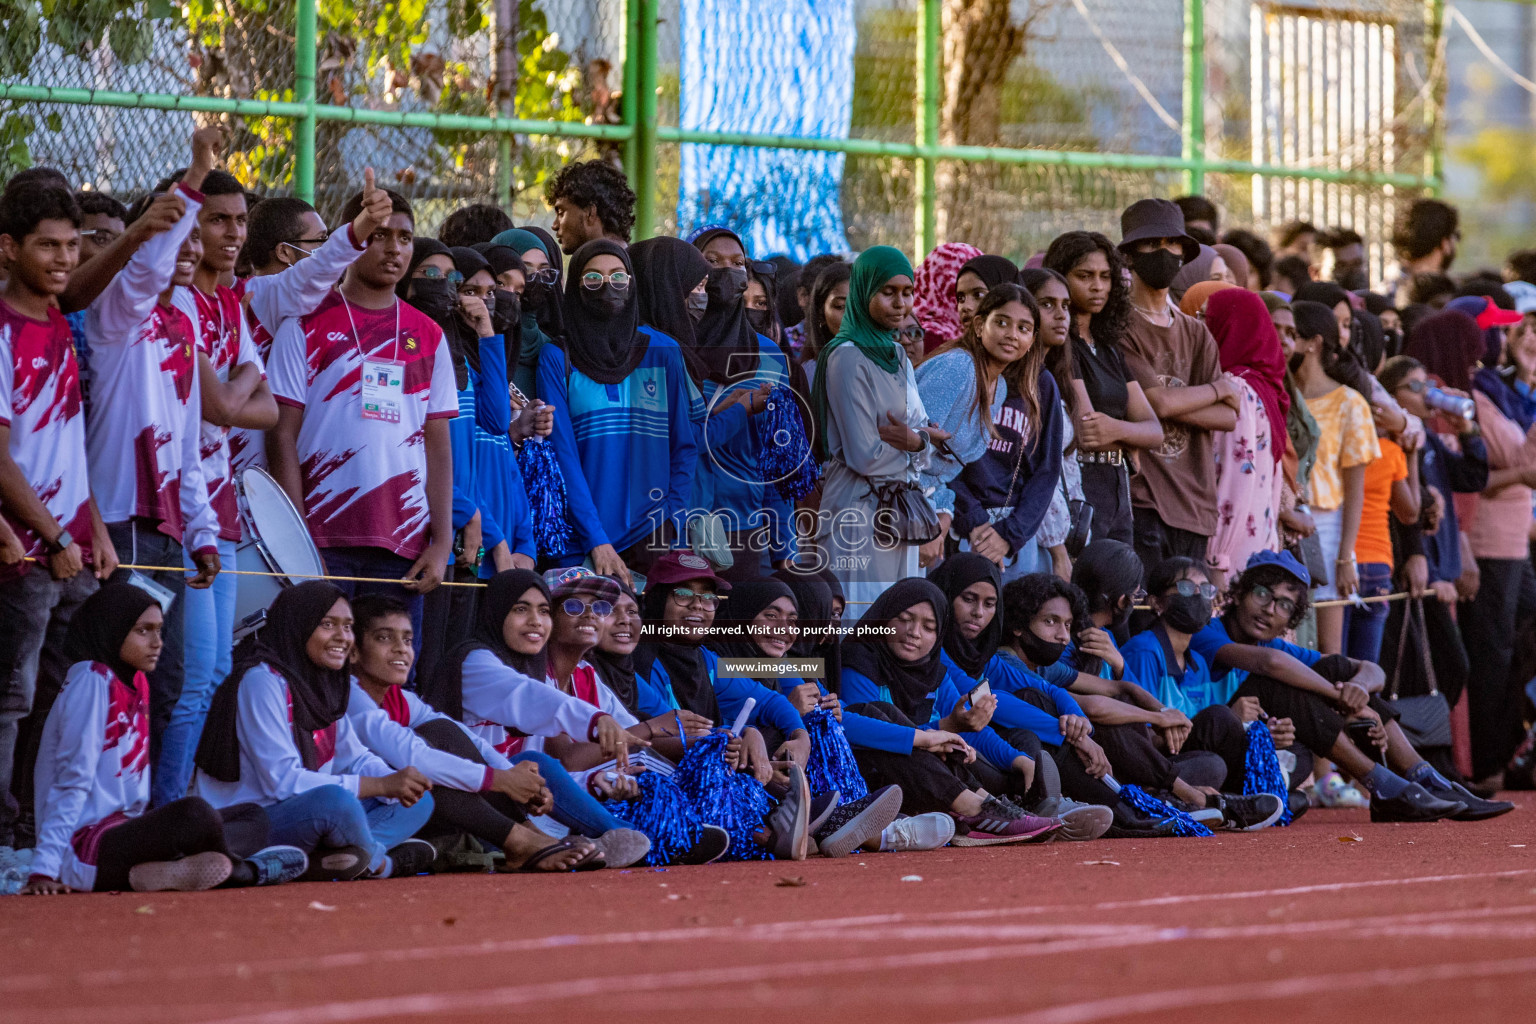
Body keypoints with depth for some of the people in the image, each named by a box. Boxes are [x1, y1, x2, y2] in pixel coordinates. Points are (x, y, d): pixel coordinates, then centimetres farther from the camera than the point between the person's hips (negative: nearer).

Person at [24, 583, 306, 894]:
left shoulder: (136, 683, 15)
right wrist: (44, 872, -21)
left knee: (252, 818, 7)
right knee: (193, 814, -34)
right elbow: (73, 781, -17)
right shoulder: (93, 680, -11)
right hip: (84, 852, -10)